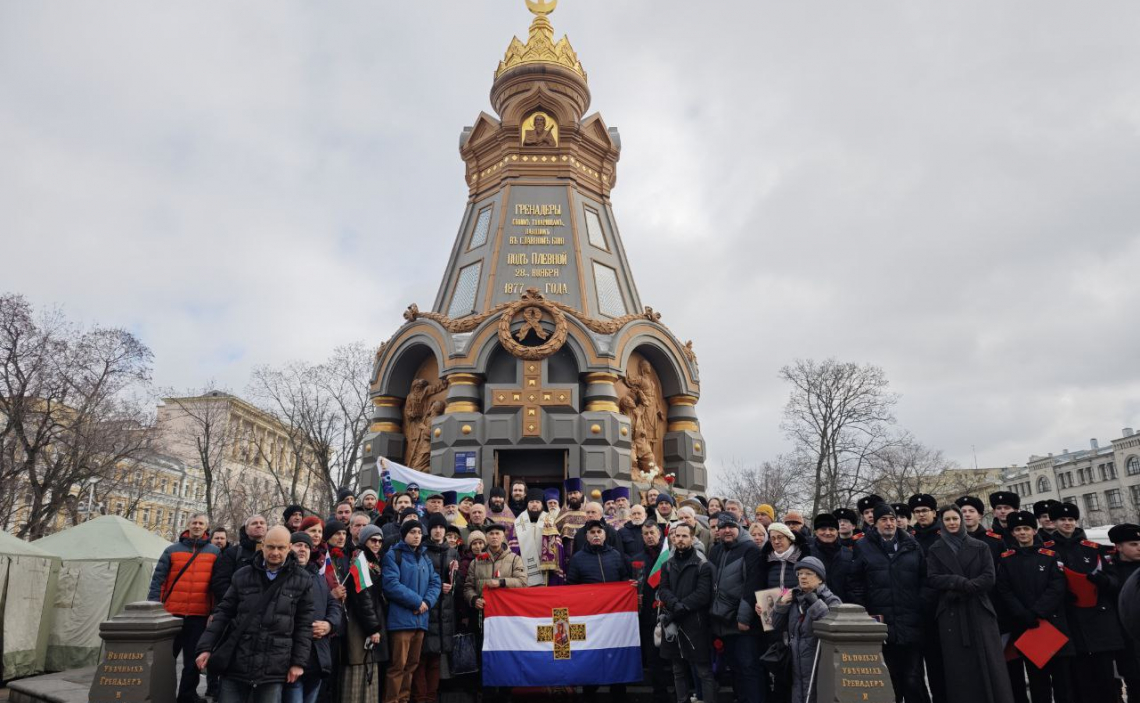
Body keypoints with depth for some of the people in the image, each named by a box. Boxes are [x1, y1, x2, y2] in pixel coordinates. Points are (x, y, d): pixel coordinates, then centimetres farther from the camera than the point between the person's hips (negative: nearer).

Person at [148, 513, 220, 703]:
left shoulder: (214, 552, 4)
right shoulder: (172, 550, 4)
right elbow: (158, 579, 3)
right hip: (172, 614, 0)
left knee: (193, 661, 8)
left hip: (199, 616, 0)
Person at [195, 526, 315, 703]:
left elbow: (304, 625, 2)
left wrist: (299, 662, -1)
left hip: (274, 669, -1)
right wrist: (206, 647, 2)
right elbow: (223, 613, 10)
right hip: (236, 663, 2)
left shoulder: (302, 580, 0)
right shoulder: (242, 576, 5)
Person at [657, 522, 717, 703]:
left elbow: (703, 594, -12)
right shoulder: (667, 565, 12)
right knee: (679, 672, 14)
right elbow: (663, 590, 3)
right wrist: (675, 604, -17)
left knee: (704, 671, -2)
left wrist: (678, 609, -15)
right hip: (674, 625, 5)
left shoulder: (703, 565, -3)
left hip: (696, 624, -5)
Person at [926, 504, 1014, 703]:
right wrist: (959, 581, -17)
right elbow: (932, 579, -2)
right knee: (959, 668, 0)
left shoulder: (980, 547, 9)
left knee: (989, 664, -2)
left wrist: (964, 588, -14)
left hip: (979, 612, 0)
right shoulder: (935, 550, 8)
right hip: (951, 614, 0)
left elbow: (989, 577, -2)